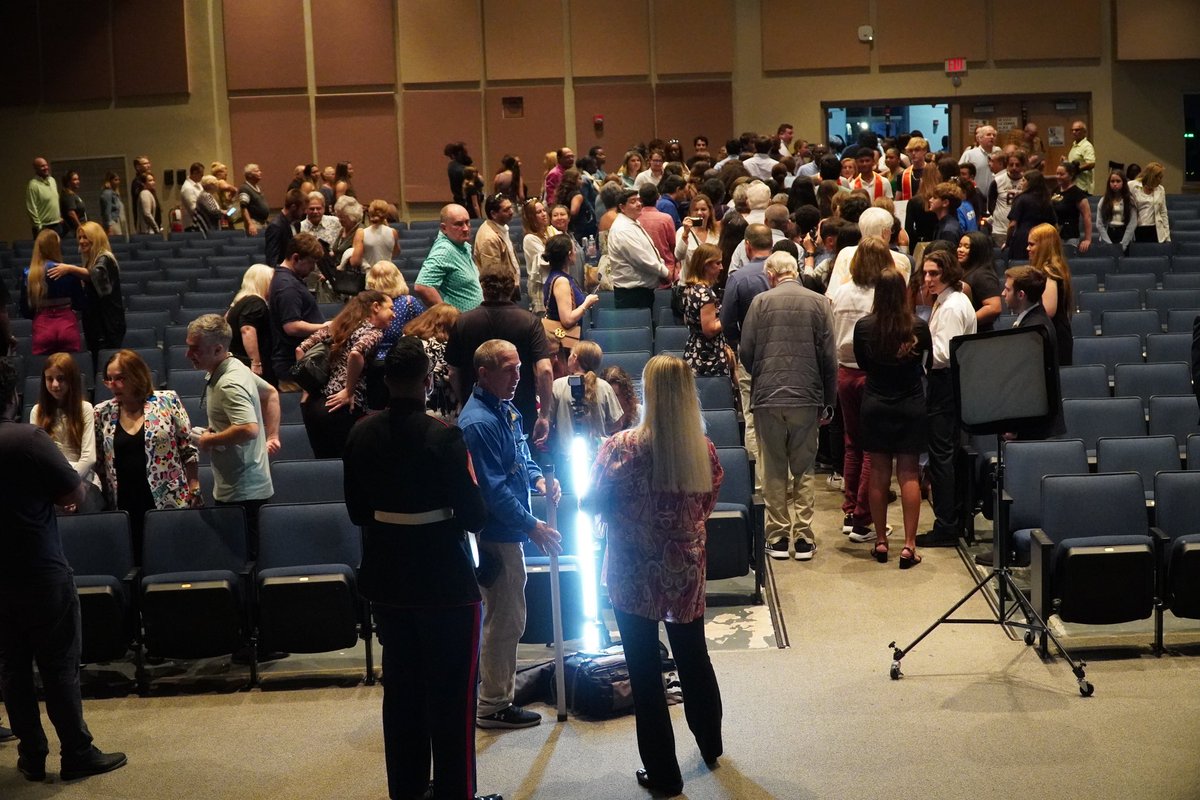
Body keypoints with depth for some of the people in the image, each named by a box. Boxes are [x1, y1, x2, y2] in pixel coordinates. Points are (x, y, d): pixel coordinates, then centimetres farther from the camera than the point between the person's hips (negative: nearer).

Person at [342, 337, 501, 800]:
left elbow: (357, 511, 8)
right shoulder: (444, 437, -20)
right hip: (445, 583, -6)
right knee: (451, 693, 5)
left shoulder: (361, 435, -2)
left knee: (401, 687, 17)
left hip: (386, 579, 6)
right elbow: (475, 517, -18)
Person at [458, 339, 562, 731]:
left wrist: (538, 479, 1)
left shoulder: (506, 411, 9)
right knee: (505, 620, -1)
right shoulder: (479, 422, -22)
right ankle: (493, 706, 11)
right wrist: (533, 527, -21)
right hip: (496, 534, -10)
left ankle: (501, 688, 34)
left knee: (506, 617, 20)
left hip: (508, 532, 10)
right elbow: (493, 489, -24)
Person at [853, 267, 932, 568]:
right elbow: (927, 362, 4)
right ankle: (909, 545, 3)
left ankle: (880, 541, 15)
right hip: (911, 405, 0)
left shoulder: (864, 327, -11)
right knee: (909, 475, 4)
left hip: (875, 405, 0)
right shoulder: (918, 327, -12)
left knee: (878, 473, 9)